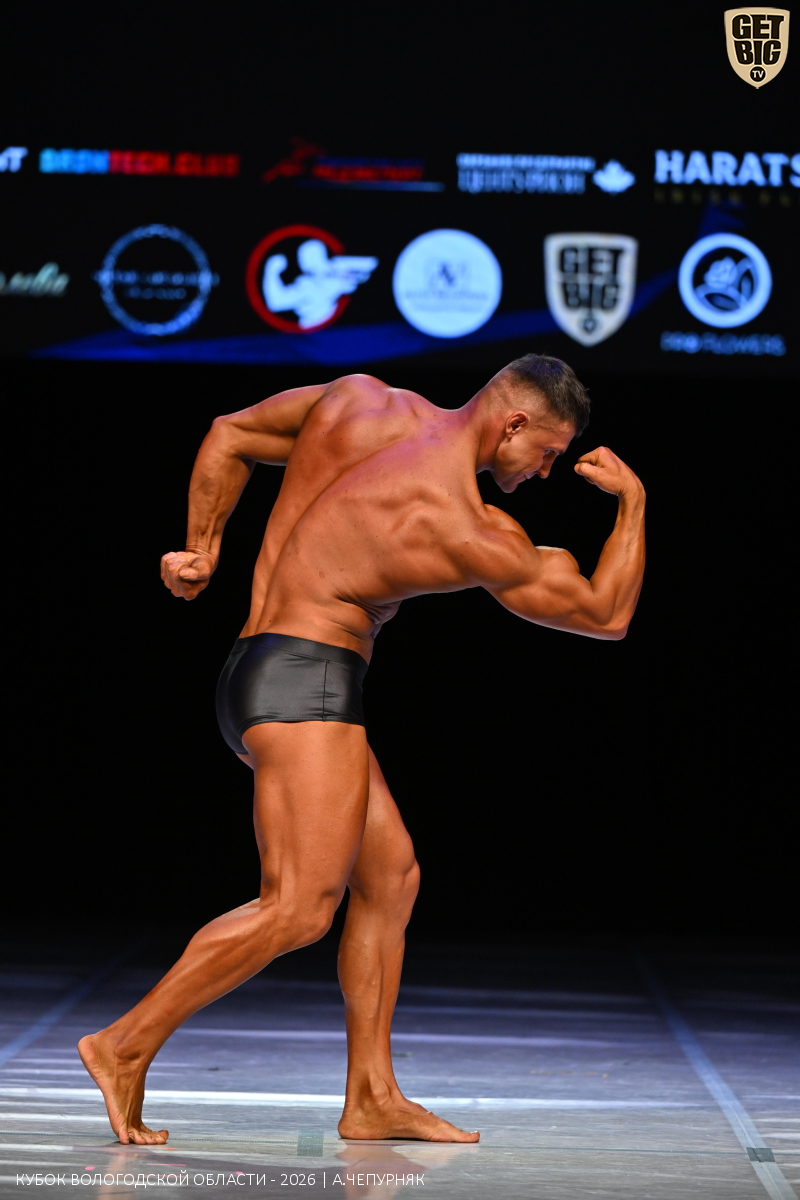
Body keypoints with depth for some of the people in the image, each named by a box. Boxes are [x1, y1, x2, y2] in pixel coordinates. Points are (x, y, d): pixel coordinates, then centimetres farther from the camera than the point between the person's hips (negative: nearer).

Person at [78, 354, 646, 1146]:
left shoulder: (358, 400, 6)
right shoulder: (474, 537, -11)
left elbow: (229, 437, 18)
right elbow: (606, 615, 1)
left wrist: (200, 549, 23)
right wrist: (632, 502, 12)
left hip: (258, 671, 10)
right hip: (306, 676, -10)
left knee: (390, 874, 9)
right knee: (299, 908, -15)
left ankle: (372, 1097, 7)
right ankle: (127, 1046, -13)